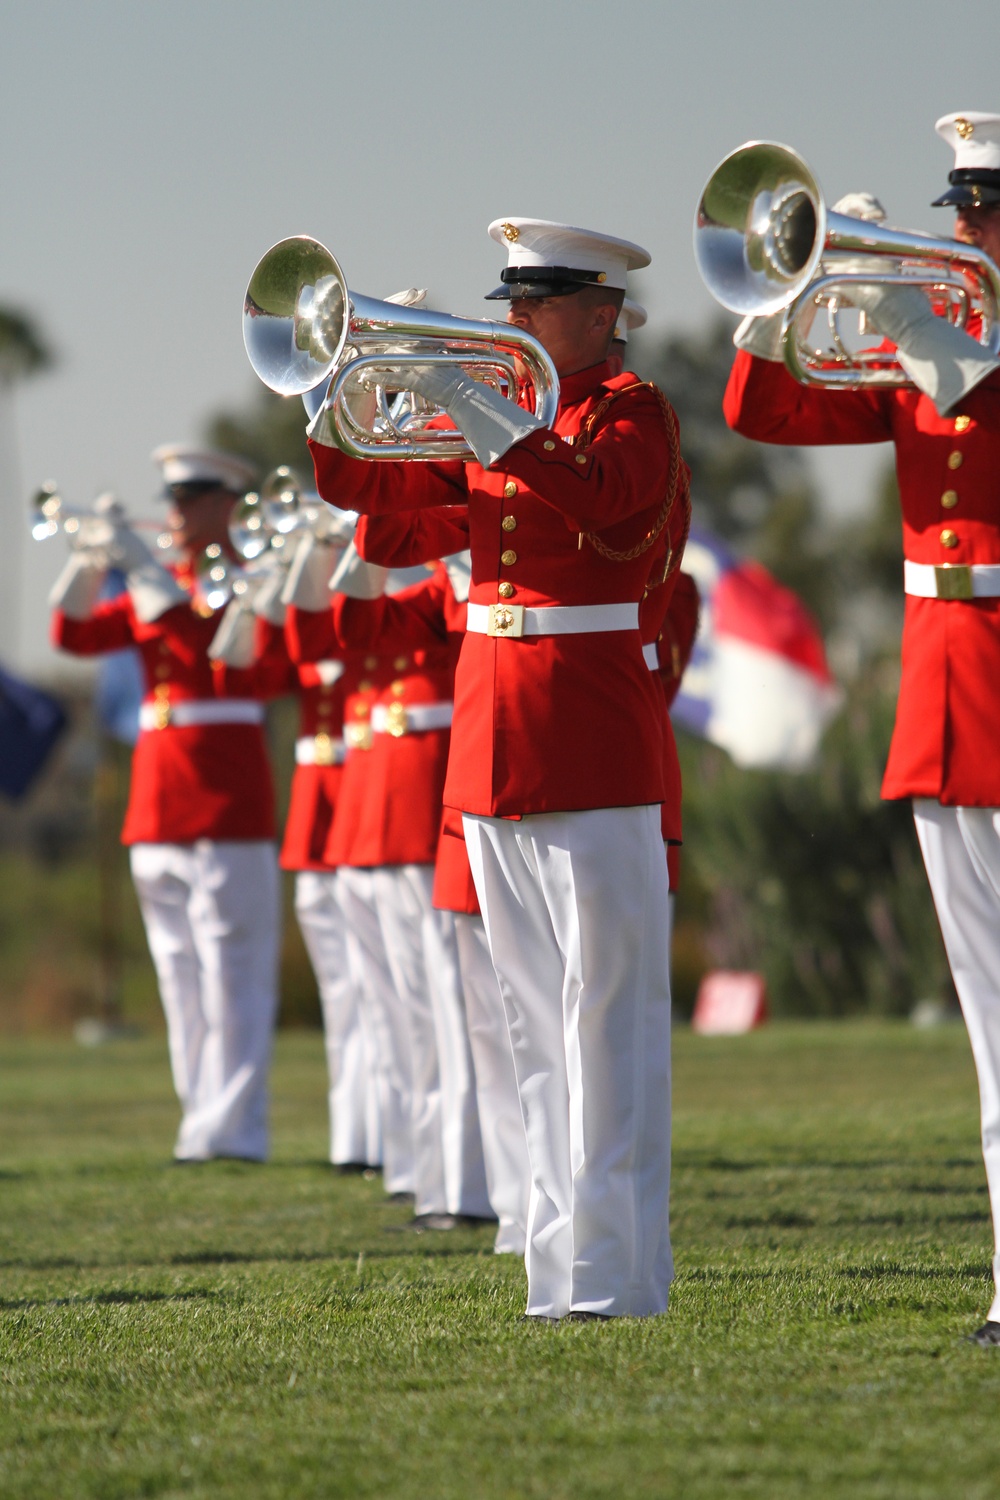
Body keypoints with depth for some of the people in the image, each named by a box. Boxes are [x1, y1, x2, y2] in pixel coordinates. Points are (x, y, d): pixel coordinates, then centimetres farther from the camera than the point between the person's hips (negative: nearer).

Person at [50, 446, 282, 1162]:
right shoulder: (156, 588, 17)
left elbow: (204, 638, -20)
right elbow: (76, 634, 9)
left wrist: (139, 562, -21)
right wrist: (91, 559, -5)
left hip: (225, 794, -7)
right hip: (158, 799, 7)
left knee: (231, 969, -8)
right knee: (180, 970, 7)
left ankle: (233, 1126, -10)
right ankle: (203, 1121, 10)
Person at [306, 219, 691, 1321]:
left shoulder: (630, 411, -4)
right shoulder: (503, 412, 16)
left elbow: (595, 493, -25)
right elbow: (367, 485, 17)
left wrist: (462, 399, -27)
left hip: (590, 734, -7)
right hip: (492, 738, 7)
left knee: (605, 1008, -7)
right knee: (533, 1014, 8)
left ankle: (616, 1271, -8)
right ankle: (563, 1259, 12)